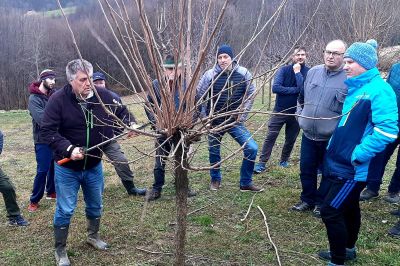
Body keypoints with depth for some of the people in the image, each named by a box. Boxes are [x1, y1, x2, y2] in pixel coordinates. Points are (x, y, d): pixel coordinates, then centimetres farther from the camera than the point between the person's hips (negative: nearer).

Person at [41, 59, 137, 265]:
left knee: (95, 205, 21)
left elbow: (121, 112, 6)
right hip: (67, 168, -3)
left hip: (94, 166, 4)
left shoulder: (103, 95, -10)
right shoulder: (58, 99, -18)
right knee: (65, 210, 7)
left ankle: (93, 236, 47)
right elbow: (47, 130, -19)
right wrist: (68, 149, -31)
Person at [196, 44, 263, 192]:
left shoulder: (243, 73, -7)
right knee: (214, 152, 13)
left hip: (235, 121, 1)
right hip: (215, 122, -1)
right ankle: (215, 179, 40)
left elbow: (250, 94, 4)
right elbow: (199, 96, -4)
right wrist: (205, 118, -3)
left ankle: (246, 183, 11)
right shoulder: (210, 75, -12)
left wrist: (243, 115, 0)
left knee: (252, 148, -7)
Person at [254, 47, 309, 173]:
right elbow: (275, 87, -18)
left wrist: (297, 72, -17)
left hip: (296, 112, 1)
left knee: (291, 139, 13)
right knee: (270, 137, -4)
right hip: (280, 110, -1)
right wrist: (295, 90, -19)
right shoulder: (284, 70, -6)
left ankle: (284, 160, 34)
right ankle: (262, 163, 2)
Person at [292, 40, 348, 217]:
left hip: (332, 138, -4)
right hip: (308, 135, 4)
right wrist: (301, 115, 12)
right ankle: (307, 199, 33)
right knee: (306, 169, 14)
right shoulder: (313, 72, 3)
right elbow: (302, 97, 18)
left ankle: (321, 203, 30)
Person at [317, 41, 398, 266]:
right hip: (339, 163, 9)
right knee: (349, 208, 22)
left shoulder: (379, 90, -18)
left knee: (330, 211, -5)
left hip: (352, 169, -9)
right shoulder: (356, 88, 10)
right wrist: (334, 146, 16)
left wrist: (358, 155, -24)